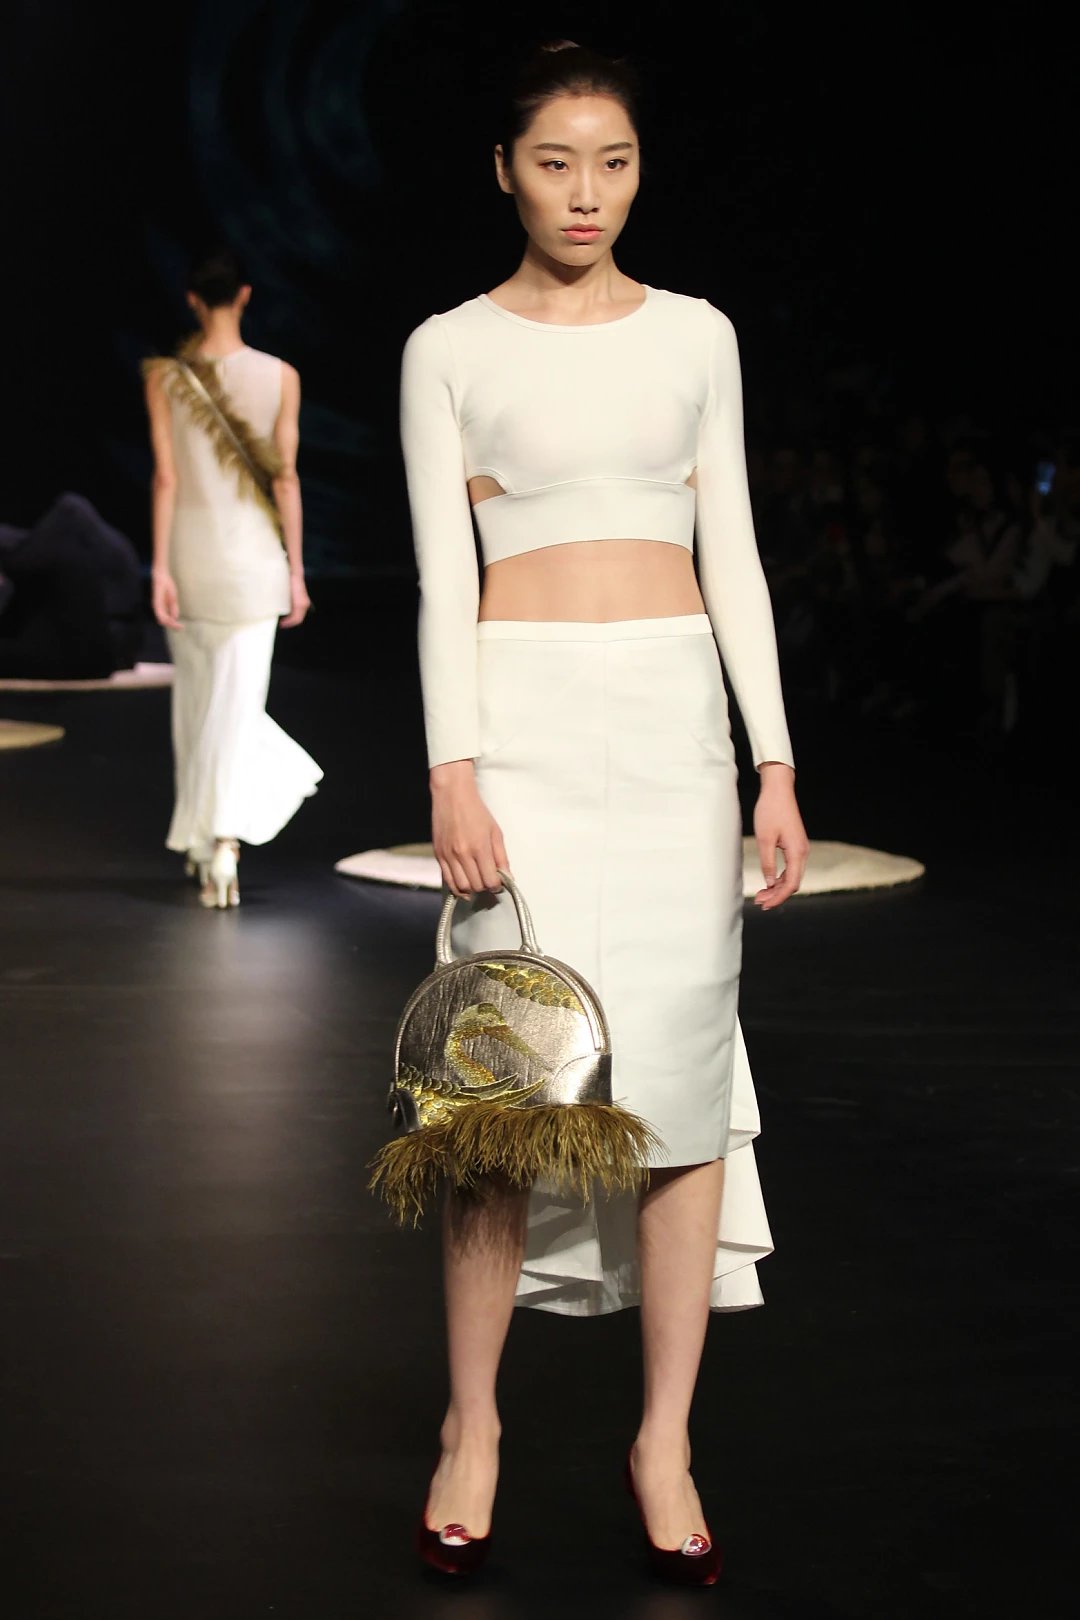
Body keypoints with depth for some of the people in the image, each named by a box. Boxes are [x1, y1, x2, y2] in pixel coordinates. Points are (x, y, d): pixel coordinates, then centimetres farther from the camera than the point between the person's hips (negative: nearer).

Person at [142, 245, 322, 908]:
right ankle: (226, 840, -18)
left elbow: (166, 475, -7)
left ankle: (200, 840, 25)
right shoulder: (279, 376, -5)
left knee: (196, 698, 16)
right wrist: (296, 571, 1)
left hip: (189, 552, 1)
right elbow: (286, 478, -4)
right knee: (238, 702, -3)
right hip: (252, 555, -1)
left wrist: (161, 568, -5)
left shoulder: (165, 376, -4)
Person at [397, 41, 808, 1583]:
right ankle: (472, 1424, 10)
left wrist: (775, 763, 3)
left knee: (685, 1065, -2)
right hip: (526, 716, -2)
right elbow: (441, 577, 0)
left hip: (676, 716, 2)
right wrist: (453, 771, -11)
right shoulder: (451, 351, 6)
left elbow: (731, 555, 9)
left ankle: (665, 1444, 7)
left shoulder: (694, 336, 11)